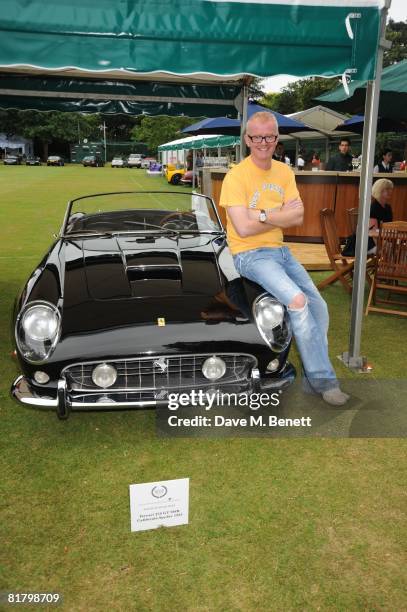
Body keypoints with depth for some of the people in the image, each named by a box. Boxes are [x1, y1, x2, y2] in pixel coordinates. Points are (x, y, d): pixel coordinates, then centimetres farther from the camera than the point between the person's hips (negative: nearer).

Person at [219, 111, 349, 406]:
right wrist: (281, 214, -8)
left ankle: (313, 379, 12)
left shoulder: (284, 172, 8)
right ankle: (323, 379, -11)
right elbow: (243, 228, -20)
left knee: (319, 307, -4)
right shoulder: (236, 176, -11)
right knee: (297, 300, -26)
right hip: (250, 254, -7)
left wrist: (263, 215, -15)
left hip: (280, 249, 7)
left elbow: (298, 217, -1)